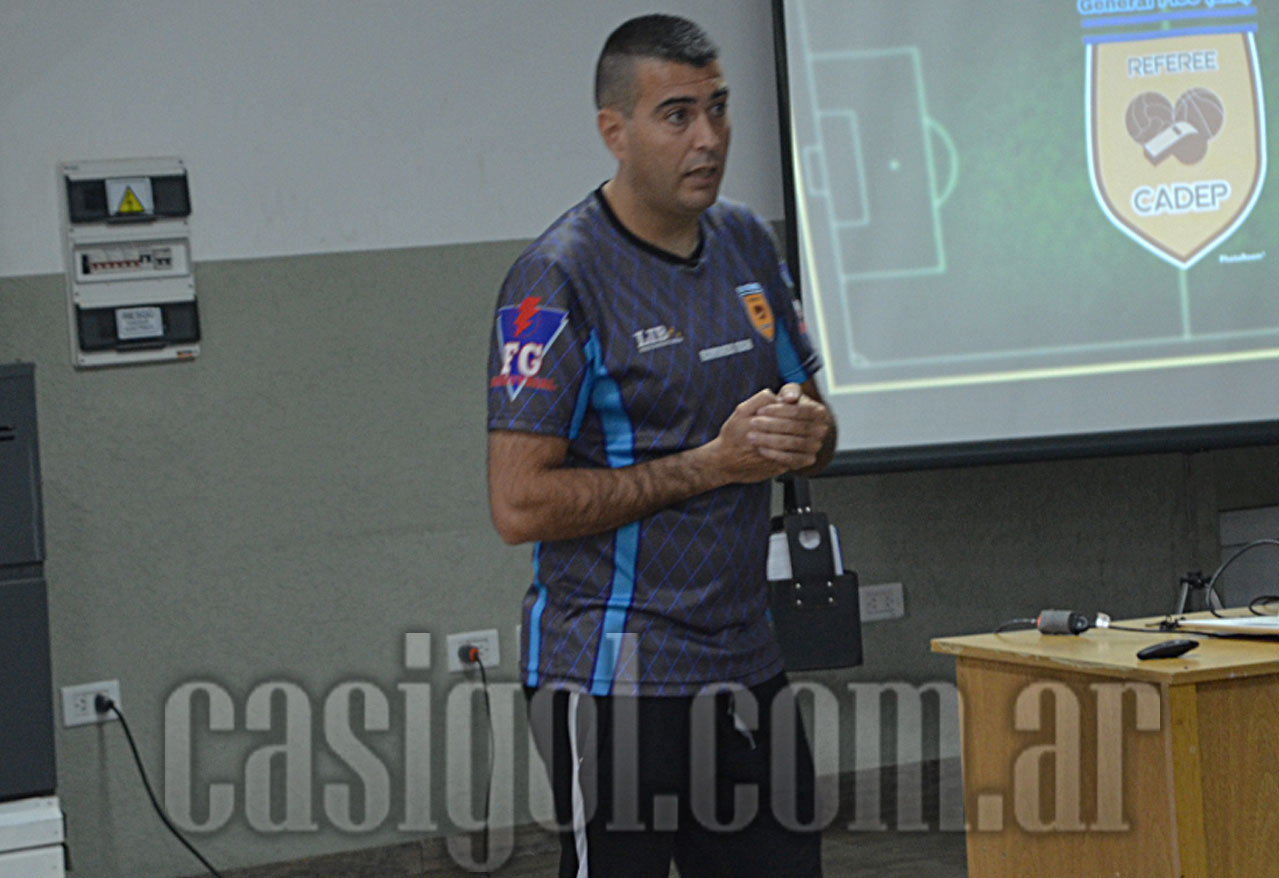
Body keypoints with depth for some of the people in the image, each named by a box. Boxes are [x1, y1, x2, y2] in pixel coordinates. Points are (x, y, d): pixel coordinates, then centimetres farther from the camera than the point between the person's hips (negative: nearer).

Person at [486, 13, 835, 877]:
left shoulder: (747, 244, 10)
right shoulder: (558, 279, -12)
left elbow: (815, 427, 20)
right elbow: (520, 503, -17)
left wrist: (806, 433, -5)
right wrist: (712, 463, -17)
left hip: (745, 660, 7)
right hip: (616, 672, -7)